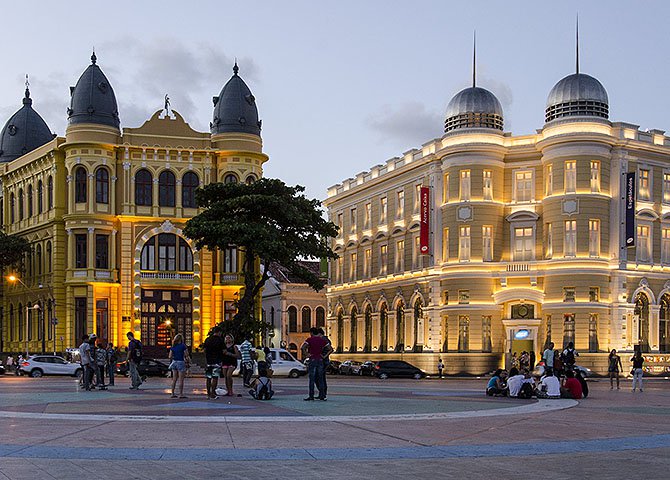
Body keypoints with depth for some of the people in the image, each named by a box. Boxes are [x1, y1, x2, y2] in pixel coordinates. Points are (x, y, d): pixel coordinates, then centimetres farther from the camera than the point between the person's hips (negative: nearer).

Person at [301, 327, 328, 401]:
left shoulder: (310, 339, -5)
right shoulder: (322, 340, 8)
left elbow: (302, 347, -20)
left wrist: (305, 354, -8)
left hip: (312, 359, -4)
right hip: (320, 360, 4)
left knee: (312, 379, -2)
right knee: (320, 379, 8)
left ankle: (311, 396, -3)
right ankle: (322, 395, 7)